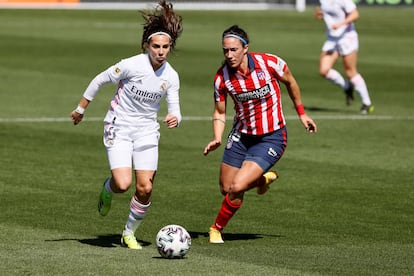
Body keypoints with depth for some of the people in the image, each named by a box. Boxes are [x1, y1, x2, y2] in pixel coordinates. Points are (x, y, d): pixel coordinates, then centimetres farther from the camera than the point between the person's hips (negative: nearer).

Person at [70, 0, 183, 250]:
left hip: (147, 132, 4)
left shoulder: (171, 76, -6)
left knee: (145, 189, -4)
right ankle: (107, 191, 20)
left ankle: (130, 233, 19)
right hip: (119, 129, -4)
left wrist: (175, 118, -30)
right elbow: (100, 80, -5)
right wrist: (81, 109, 3)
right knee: (123, 184, -19)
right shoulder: (132, 65, -18)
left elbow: (174, 109, -4)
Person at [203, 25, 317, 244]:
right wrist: (217, 139, -15)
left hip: (272, 137, -4)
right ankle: (263, 178, 38)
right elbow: (219, 112, 2)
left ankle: (217, 229, 8)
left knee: (237, 187, -16)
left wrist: (301, 113, 11)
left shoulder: (269, 63, -18)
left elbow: (290, 82, 4)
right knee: (226, 189, 8)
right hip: (241, 135, 4)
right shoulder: (222, 77, -12)